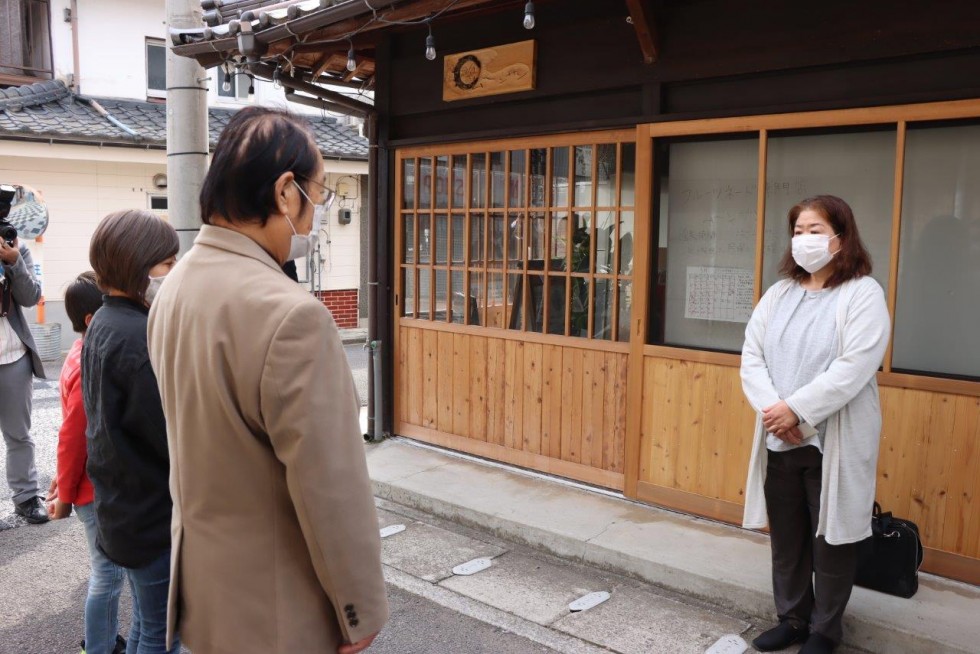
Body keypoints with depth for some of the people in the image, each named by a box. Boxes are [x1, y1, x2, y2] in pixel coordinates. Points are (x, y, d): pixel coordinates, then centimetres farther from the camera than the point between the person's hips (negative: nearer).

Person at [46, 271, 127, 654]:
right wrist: (66, 495, -11)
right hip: (96, 490, -9)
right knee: (108, 574, 3)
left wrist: (65, 481, 15)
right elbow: (72, 436, -20)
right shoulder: (89, 368, -24)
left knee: (110, 570, 19)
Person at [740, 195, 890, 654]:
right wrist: (772, 410, -14)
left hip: (834, 442, -5)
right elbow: (752, 356, 2)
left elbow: (853, 367, -18)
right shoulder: (778, 294, 10)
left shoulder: (863, 294, -6)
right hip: (779, 440, 5)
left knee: (831, 539, 8)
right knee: (786, 536, 15)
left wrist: (796, 408, -21)